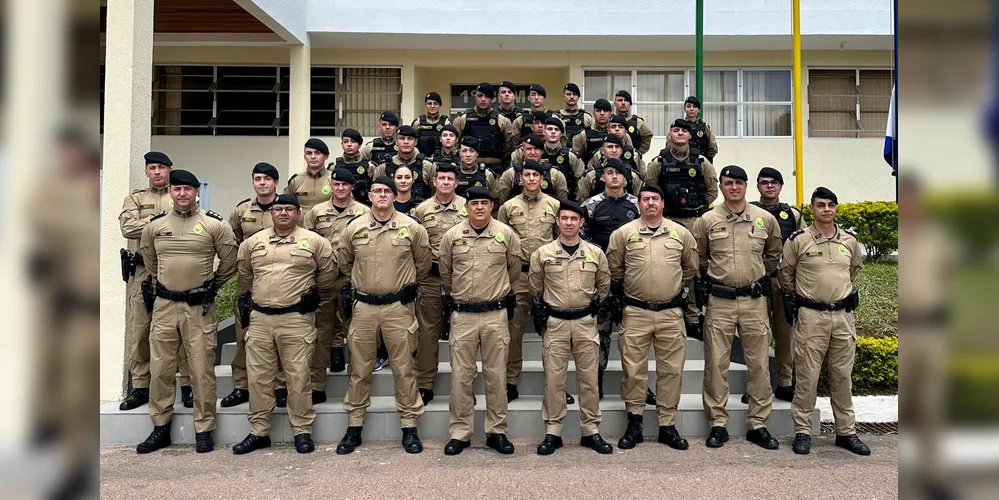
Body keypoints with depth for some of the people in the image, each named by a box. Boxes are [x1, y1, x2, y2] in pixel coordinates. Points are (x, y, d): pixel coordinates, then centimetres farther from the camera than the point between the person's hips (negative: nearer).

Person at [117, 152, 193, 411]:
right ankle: (140, 387, 15)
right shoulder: (135, 198, 13)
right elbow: (128, 228, -5)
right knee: (141, 331, 6)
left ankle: (188, 384, 8)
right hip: (142, 271, 2)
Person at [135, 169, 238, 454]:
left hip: (199, 307, -3)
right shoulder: (154, 225, 6)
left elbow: (230, 262, 4)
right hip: (164, 306, 3)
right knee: (160, 369, 8)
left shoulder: (215, 225, -4)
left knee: (202, 370, 2)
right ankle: (160, 428, 22)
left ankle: (204, 430, 12)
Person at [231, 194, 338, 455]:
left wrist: (312, 297, 14)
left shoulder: (314, 241, 0)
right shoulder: (253, 242, 9)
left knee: (298, 377, 0)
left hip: (297, 319, -3)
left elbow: (328, 274, 8)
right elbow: (245, 274, 24)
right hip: (259, 318, 3)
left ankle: (302, 431, 12)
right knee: (258, 377, 8)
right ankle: (259, 432, 20)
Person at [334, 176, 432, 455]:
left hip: (398, 307, -1)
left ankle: (409, 427, 16)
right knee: (359, 370, 10)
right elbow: (343, 262, 17)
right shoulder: (353, 228, 1)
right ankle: (354, 427, 21)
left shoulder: (412, 228, -4)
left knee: (403, 369, 5)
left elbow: (423, 262, 11)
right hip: (363, 307, 2)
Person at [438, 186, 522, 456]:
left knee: (496, 375, 7)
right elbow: (445, 273, 16)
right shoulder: (451, 236, 1)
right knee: (460, 376, 5)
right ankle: (459, 433, 16)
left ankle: (496, 431, 19)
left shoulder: (506, 234, -1)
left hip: (496, 314, 0)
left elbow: (514, 270, 14)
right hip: (462, 314, 1)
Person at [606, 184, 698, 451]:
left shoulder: (681, 233, 6)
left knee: (671, 370, 6)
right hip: (635, 312, -1)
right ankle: (634, 423, 16)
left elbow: (691, 267, 19)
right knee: (633, 369, 3)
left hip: (671, 312, 2)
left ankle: (668, 425, 18)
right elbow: (614, 268, 11)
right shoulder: (624, 233, 0)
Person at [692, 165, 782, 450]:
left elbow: (773, 253, 20)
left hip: (755, 301, 1)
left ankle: (757, 425, 16)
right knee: (716, 364, 2)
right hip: (719, 301, -1)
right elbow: (697, 257, 13)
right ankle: (718, 424, 13)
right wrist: (709, 278, 7)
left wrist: (759, 276, 12)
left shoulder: (765, 219, 4)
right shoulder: (707, 221, 0)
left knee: (759, 364, 4)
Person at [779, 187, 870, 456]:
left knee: (843, 376, 11)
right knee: (807, 376, 0)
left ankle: (846, 432, 21)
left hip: (843, 315, 4)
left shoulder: (850, 241, 6)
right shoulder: (798, 240, -6)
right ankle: (802, 431, 10)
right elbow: (785, 273, 7)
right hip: (810, 316, -3)